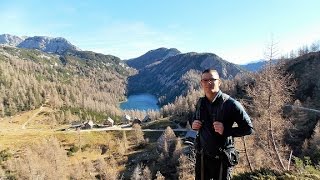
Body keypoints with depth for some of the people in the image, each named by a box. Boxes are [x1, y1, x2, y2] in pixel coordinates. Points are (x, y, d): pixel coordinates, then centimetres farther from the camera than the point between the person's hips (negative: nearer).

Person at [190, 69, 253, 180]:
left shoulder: (230, 104, -17)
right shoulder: (201, 102, 0)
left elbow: (248, 128, -14)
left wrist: (226, 131, -27)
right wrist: (193, 124, -6)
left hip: (222, 158, -4)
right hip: (202, 155, 5)